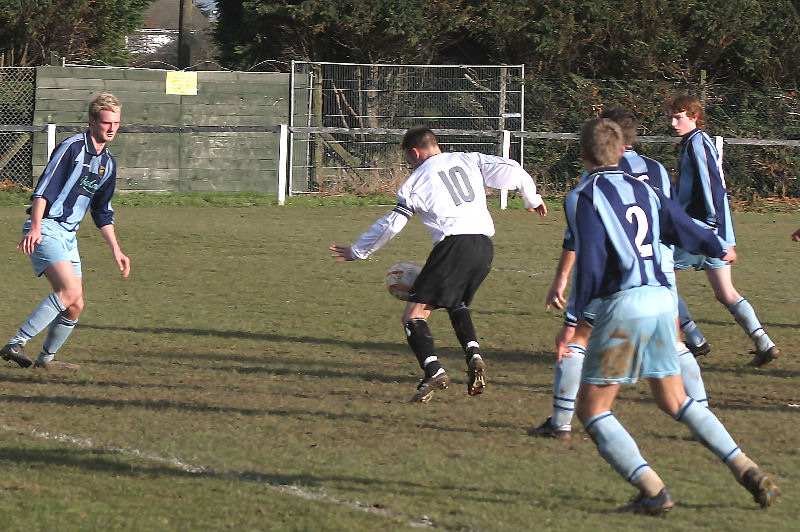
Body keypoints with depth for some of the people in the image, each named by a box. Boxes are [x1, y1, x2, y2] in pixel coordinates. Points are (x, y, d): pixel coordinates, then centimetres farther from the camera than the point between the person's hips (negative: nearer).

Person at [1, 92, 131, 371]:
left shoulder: (108, 162, 15)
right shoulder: (72, 148, -11)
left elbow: (103, 212, 24)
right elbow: (43, 189, -16)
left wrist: (116, 251, 21)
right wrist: (35, 228, -26)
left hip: (68, 234, 8)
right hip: (45, 230, -8)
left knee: (75, 306, 4)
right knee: (70, 290, -24)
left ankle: (46, 359, 22)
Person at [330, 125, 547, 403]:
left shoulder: (417, 180, 6)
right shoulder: (469, 160, 17)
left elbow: (390, 224, 5)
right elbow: (511, 169, 7)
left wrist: (357, 251, 17)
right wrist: (532, 199, 24)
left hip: (453, 244, -6)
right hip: (485, 247, 6)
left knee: (414, 315, -2)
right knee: (458, 304, 31)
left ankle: (433, 370, -24)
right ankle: (474, 355, 6)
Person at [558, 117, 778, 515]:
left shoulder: (585, 198, -4)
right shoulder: (644, 191, 14)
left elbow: (589, 262, -14)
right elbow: (687, 231, 24)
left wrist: (571, 320, -10)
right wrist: (721, 249, 45)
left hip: (623, 303, -7)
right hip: (662, 298, 7)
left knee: (591, 409, 1)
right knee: (674, 400, 21)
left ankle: (652, 490, -12)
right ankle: (746, 470, 12)